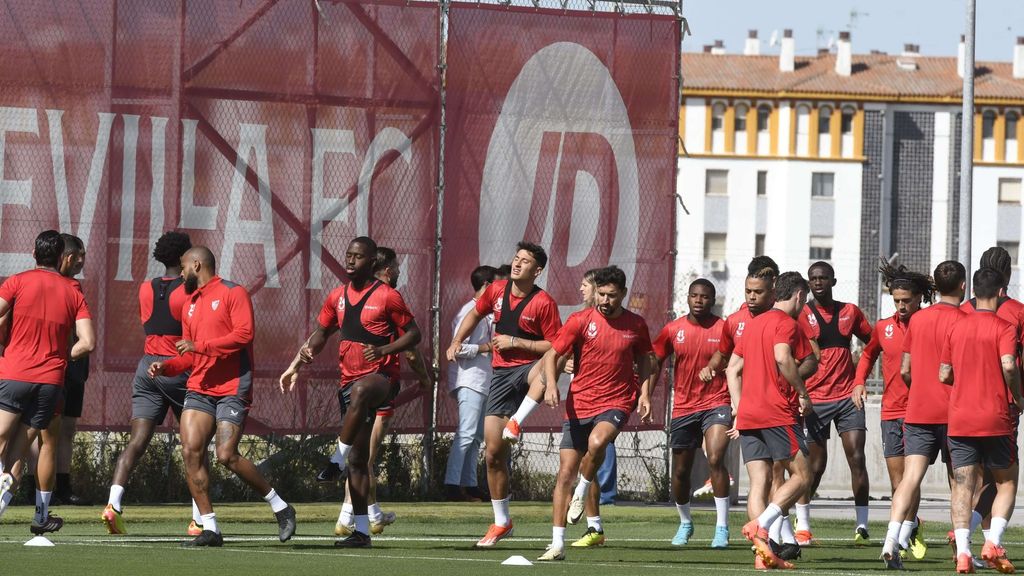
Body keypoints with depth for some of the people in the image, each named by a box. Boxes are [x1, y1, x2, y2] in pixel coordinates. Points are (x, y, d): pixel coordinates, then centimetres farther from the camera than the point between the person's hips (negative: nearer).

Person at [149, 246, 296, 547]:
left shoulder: (233, 293, -3)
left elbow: (244, 334, -17)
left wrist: (199, 346, -19)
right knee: (191, 452, -8)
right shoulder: (190, 305, 20)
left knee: (227, 456, -14)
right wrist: (165, 367, 6)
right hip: (199, 388, 7)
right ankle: (210, 528, -3)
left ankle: (281, 508, 4)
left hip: (232, 389, -7)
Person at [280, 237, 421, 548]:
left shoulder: (387, 296, -5)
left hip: (381, 375, -6)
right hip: (350, 380, 6)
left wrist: (383, 350, -18)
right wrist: (297, 364, 7)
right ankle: (361, 531, 8)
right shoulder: (338, 297, 12)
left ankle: (337, 460, -41)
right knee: (358, 460, 5)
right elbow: (321, 334, 23)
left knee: (359, 393, -43)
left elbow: (414, 333, -3)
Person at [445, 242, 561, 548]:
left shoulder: (543, 303, -9)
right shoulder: (496, 290, 6)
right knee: (493, 452, 3)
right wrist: (457, 342, 18)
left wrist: (516, 342, -14)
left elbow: (555, 347, -9)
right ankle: (501, 522, 15)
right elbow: (475, 314, 26)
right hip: (501, 373, 4)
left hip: (528, 367, -4)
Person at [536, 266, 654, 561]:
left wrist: (645, 394, 5)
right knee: (566, 471, -3)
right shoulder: (581, 321, -2)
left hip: (617, 402, -1)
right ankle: (557, 544, 2)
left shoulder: (636, 325, 4)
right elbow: (551, 354, -2)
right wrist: (551, 384, -19)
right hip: (579, 404, 1)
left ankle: (582, 492, -2)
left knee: (596, 442, -32)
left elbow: (644, 360, 19)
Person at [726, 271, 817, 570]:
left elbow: (732, 369, 21)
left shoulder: (754, 323, 21)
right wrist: (803, 392, -12)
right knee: (801, 476, -1)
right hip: (778, 413, -7)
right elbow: (782, 357, -22)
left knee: (759, 483, 3)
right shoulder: (786, 322, -4)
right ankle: (760, 525, -20)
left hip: (748, 416, 7)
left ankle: (763, 553, -8)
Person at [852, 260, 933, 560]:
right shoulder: (884, 327, 7)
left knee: (910, 474, -13)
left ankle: (902, 537, -11)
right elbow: (868, 354, 26)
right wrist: (859, 382, 12)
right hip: (891, 410, 5)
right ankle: (913, 526, 25)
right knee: (896, 477, 8)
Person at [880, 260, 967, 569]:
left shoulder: (917, 319, 8)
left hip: (917, 412, 3)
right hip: (952, 412, -3)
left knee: (911, 477, -6)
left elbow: (905, 371, 12)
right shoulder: (962, 321, -8)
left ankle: (892, 539, -25)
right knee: (958, 481, 11)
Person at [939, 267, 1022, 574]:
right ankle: (993, 542, -7)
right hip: (996, 420, -3)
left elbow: (944, 375, 9)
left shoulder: (956, 328, 8)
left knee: (963, 485, 3)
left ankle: (963, 551, -10)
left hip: (959, 419, 3)